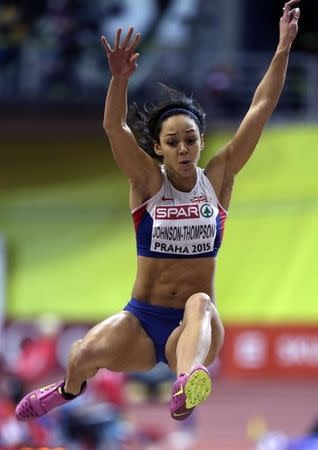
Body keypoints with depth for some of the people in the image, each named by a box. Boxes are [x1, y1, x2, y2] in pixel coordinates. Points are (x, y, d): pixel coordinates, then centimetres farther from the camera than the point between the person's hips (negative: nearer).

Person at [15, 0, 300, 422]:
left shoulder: (218, 178, 2)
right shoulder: (148, 182, -1)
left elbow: (260, 110, -3)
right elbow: (114, 127, -18)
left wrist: (283, 49, -11)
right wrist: (120, 78, -36)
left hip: (195, 326, -1)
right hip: (143, 322, 1)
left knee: (200, 303, -34)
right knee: (84, 353, -24)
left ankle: (185, 386, -67)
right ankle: (71, 388, 17)